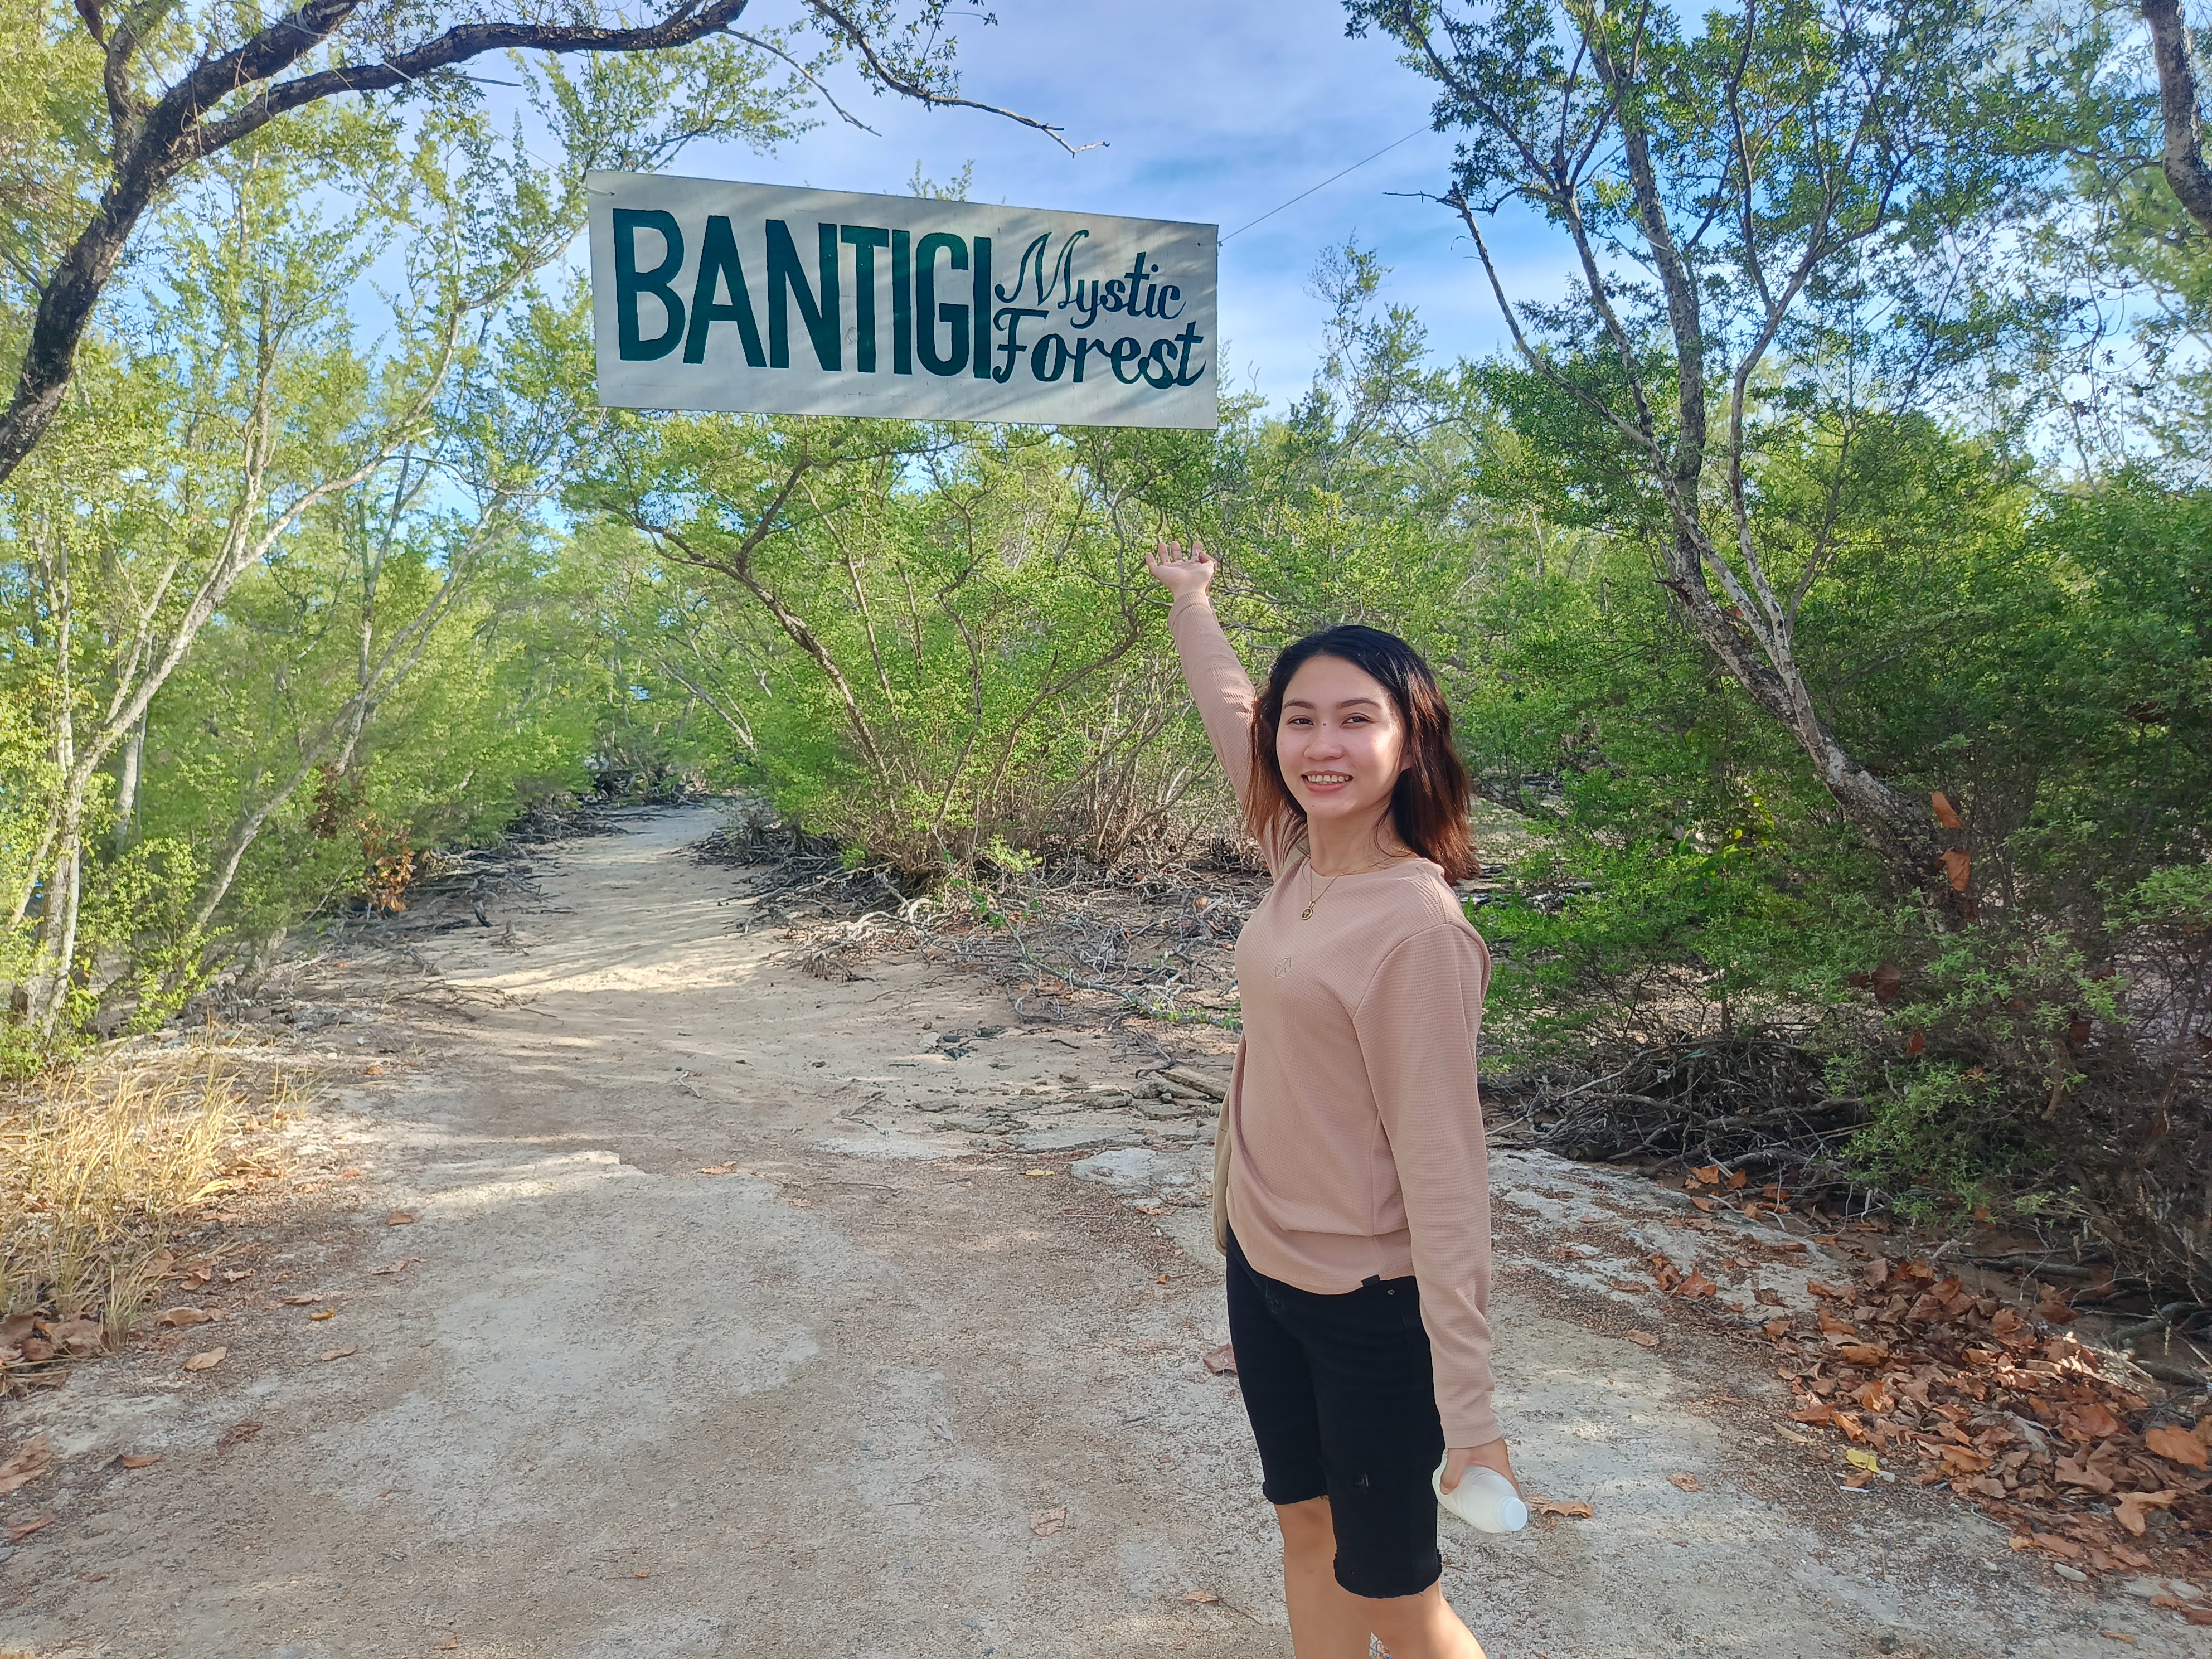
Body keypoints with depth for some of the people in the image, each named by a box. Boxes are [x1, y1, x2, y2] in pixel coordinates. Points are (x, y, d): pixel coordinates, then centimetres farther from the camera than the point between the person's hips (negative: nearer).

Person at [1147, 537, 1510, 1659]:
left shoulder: (1415, 924, -24)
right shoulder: (1300, 860, -3)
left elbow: (1443, 1169, -23)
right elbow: (1229, 712, 16)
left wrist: (1466, 1407, -21)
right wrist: (1189, 603, 31)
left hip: (1372, 1306, -7)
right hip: (1261, 1264, 7)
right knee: (1307, 1533, 22)